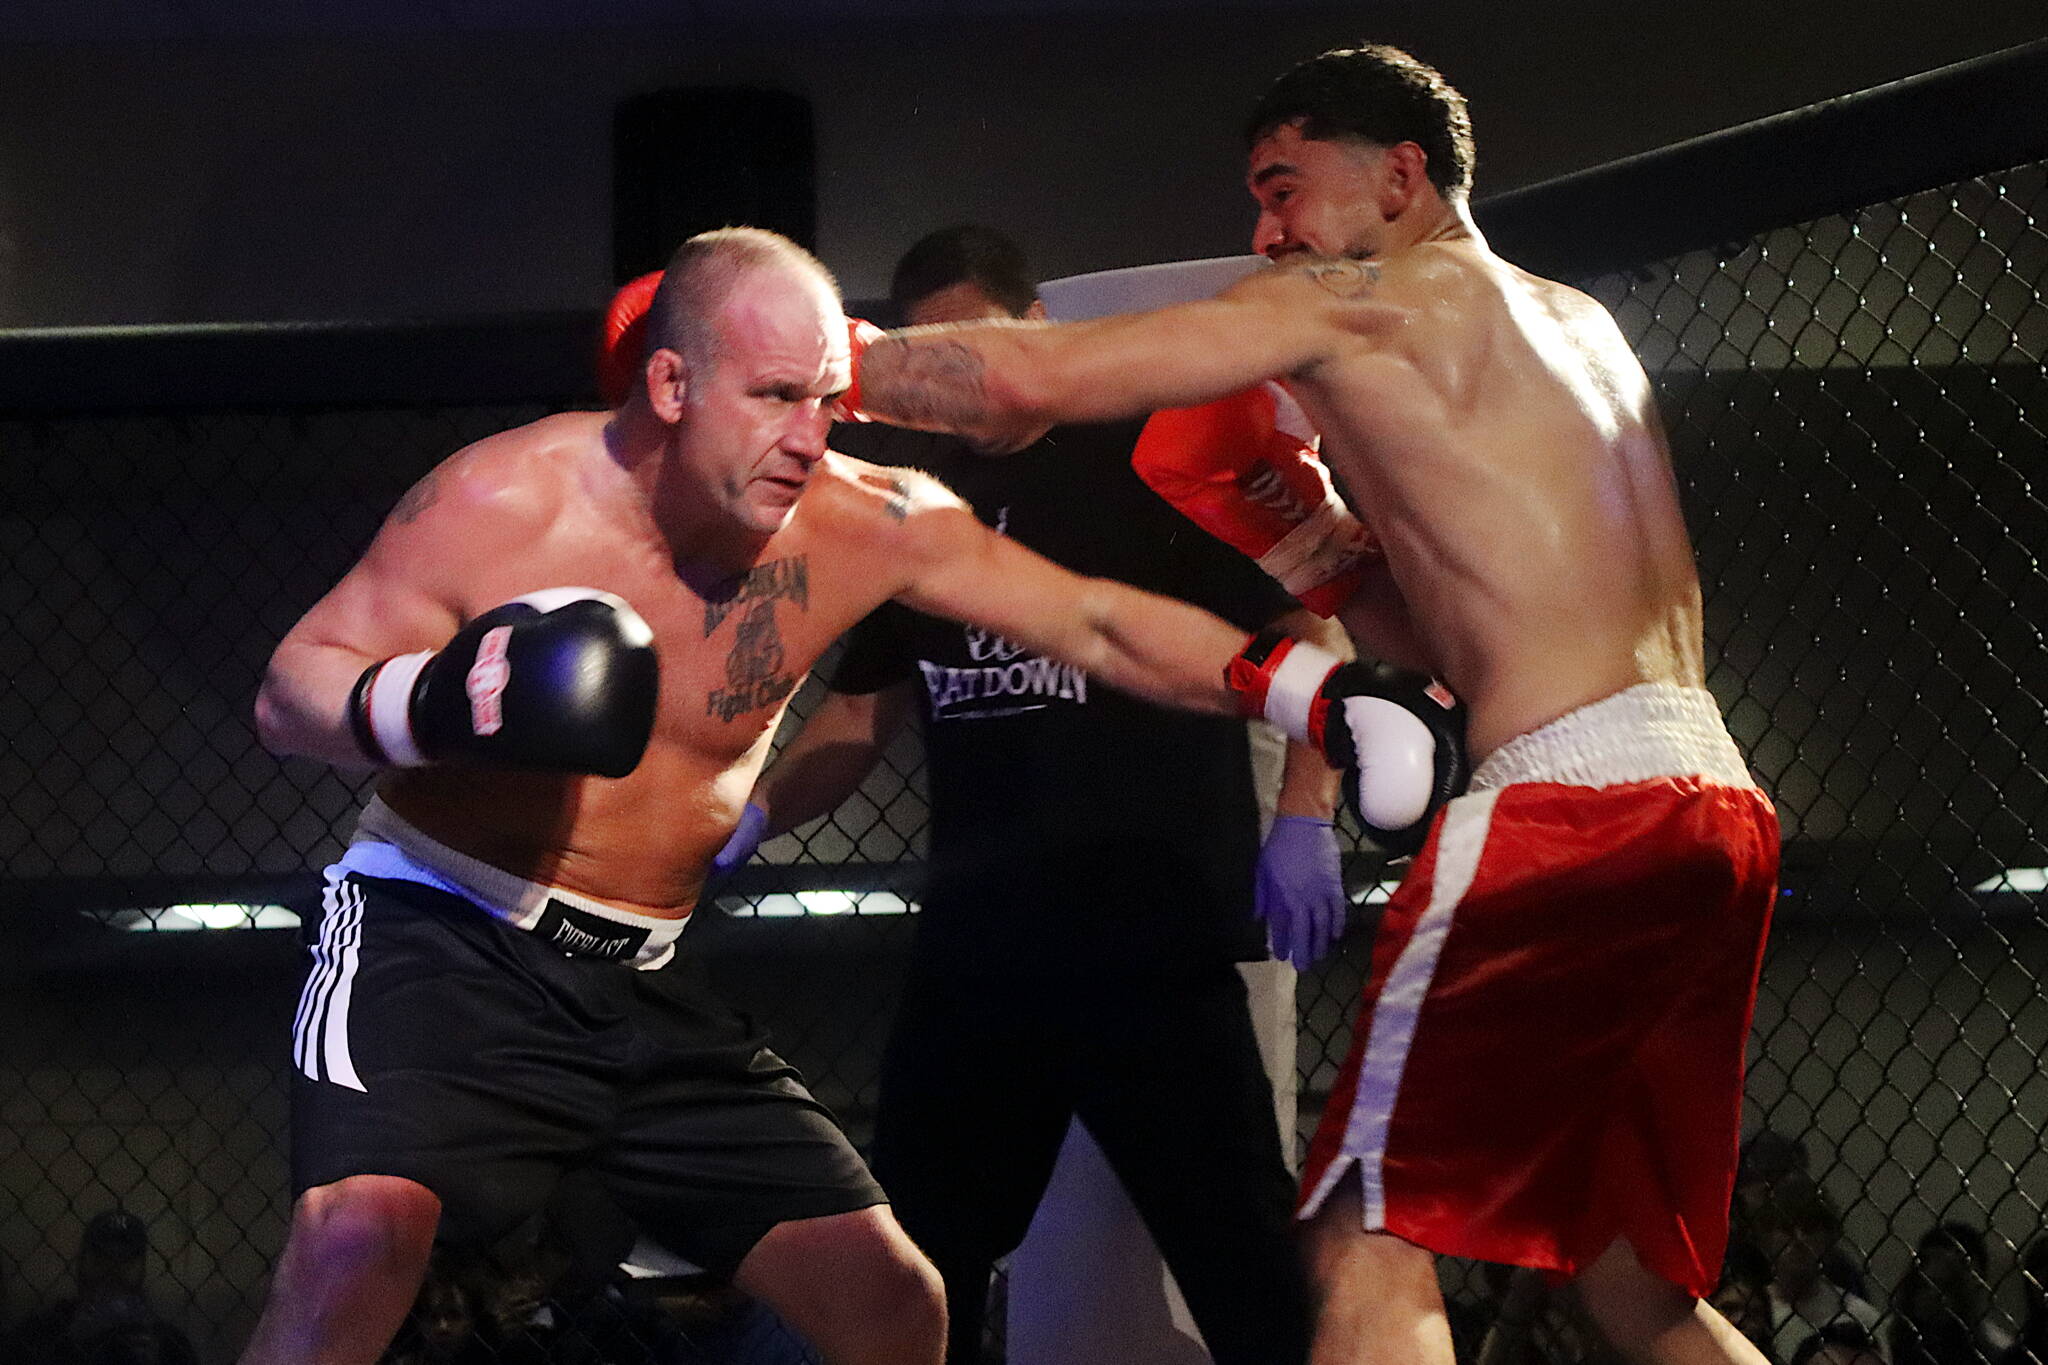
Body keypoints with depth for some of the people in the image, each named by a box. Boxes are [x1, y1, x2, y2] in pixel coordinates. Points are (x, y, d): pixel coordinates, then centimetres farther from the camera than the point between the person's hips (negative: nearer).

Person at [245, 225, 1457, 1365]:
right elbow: (290, 690, -8)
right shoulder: (501, 504, -15)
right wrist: (435, 702, -29)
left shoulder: (867, 525, -7)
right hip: (441, 935, -4)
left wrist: (1324, 697, -14)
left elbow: (1094, 622, -3)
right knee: (364, 1234, -32)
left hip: (643, 983, 5)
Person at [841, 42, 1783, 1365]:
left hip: (1573, 801, -9)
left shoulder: (1351, 300, 3)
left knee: (1371, 1242, -9)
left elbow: (1029, 379, -3)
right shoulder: (1579, 326, 27)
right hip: (1716, 804, 9)